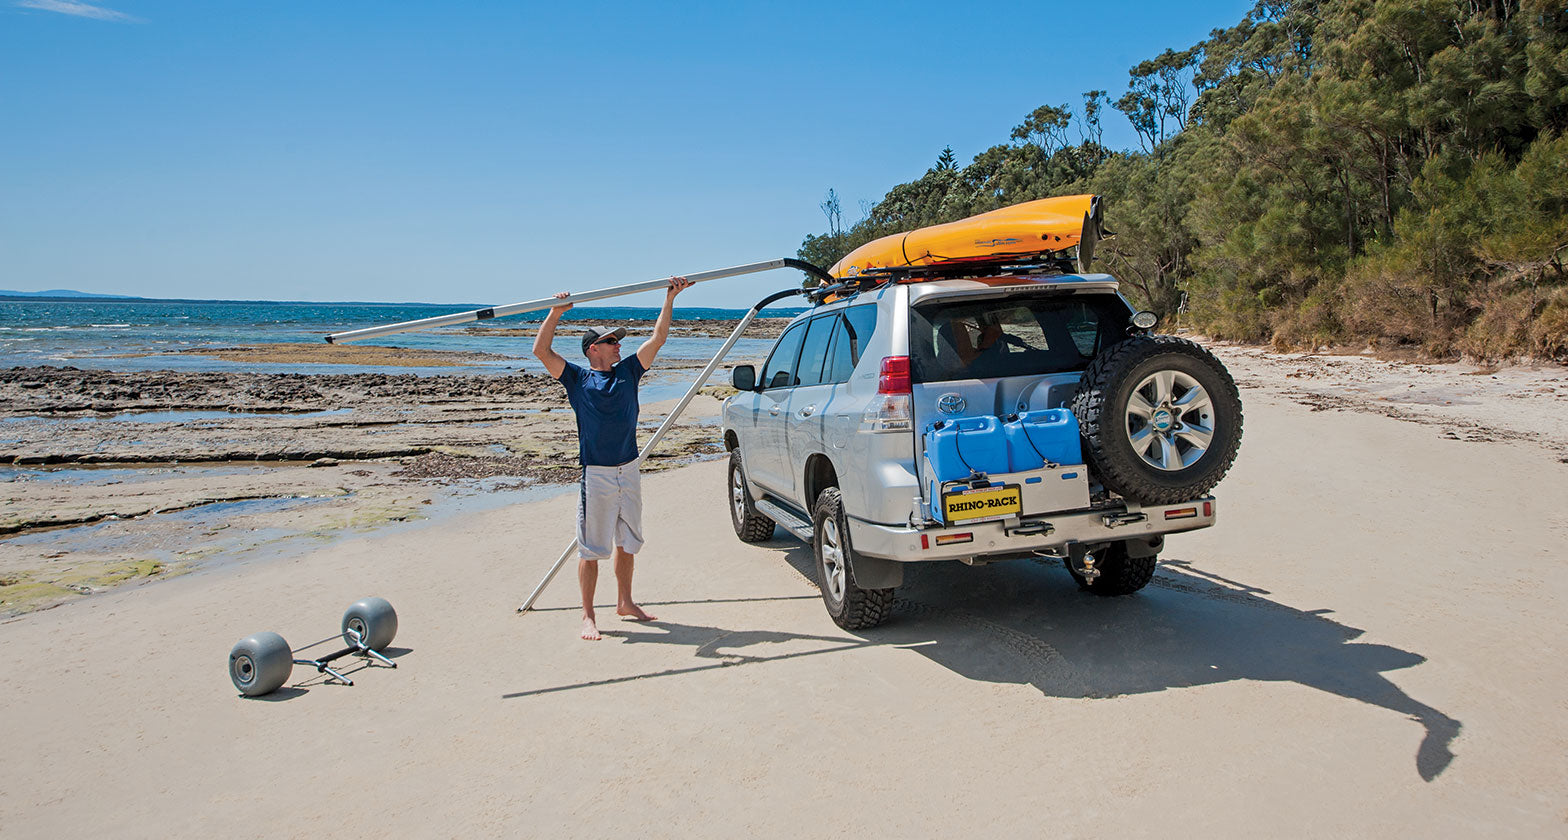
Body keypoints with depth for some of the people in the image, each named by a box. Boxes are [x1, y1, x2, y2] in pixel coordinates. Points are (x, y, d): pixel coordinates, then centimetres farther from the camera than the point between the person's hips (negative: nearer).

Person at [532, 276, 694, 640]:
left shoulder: (628, 372, 9)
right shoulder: (578, 379, -2)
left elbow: (658, 338, 7)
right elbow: (541, 351, -11)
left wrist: (669, 299, 1)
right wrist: (555, 313, -17)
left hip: (629, 470, 5)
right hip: (597, 474, -5)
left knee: (627, 542, 16)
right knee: (591, 548, 0)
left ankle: (625, 602, 31)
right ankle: (588, 616, 9)